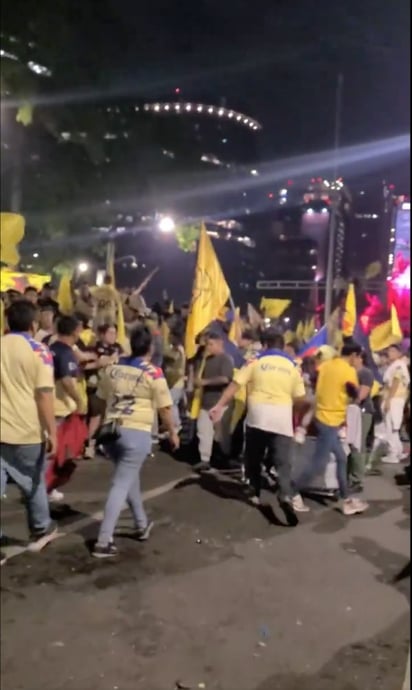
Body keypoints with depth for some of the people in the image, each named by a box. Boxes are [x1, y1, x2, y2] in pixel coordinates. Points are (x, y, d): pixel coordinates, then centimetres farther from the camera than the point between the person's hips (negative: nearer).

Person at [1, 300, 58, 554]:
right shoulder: (39, 350, -9)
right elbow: (44, 394, -15)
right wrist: (52, 431, -10)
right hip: (27, 430, -3)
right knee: (34, 483, 18)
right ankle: (41, 530, 37)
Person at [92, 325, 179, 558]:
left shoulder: (112, 368, 7)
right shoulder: (153, 373, -8)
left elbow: (102, 401, 16)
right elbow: (164, 408, -4)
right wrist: (173, 432, 10)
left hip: (112, 431, 6)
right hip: (137, 433, -6)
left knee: (131, 477, 23)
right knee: (121, 485, -3)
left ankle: (142, 524, 36)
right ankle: (104, 541, -3)